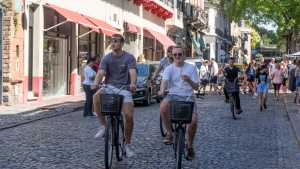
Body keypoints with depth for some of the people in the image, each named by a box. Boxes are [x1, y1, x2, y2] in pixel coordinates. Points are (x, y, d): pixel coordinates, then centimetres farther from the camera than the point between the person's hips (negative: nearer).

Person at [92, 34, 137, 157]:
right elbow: (101, 72, -12)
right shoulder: (107, 58, 2)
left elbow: (132, 72, -20)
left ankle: (127, 144, 8)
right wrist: (96, 83, -34)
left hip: (124, 88, -1)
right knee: (96, 97, -32)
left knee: (129, 116, -15)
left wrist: (133, 84, -42)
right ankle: (104, 126, -13)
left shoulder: (129, 58, -4)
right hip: (110, 87, 1)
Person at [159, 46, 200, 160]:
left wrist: (189, 80, -19)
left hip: (188, 97, 0)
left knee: (193, 120, -21)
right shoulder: (169, 68, 7)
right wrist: (162, 90, -36)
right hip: (173, 95, 0)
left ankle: (190, 146, 7)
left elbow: (196, 87, 3)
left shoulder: (191, 68, 7)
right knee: (163, 106, -35)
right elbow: (165, 80, -13)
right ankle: (169, 132, -14)